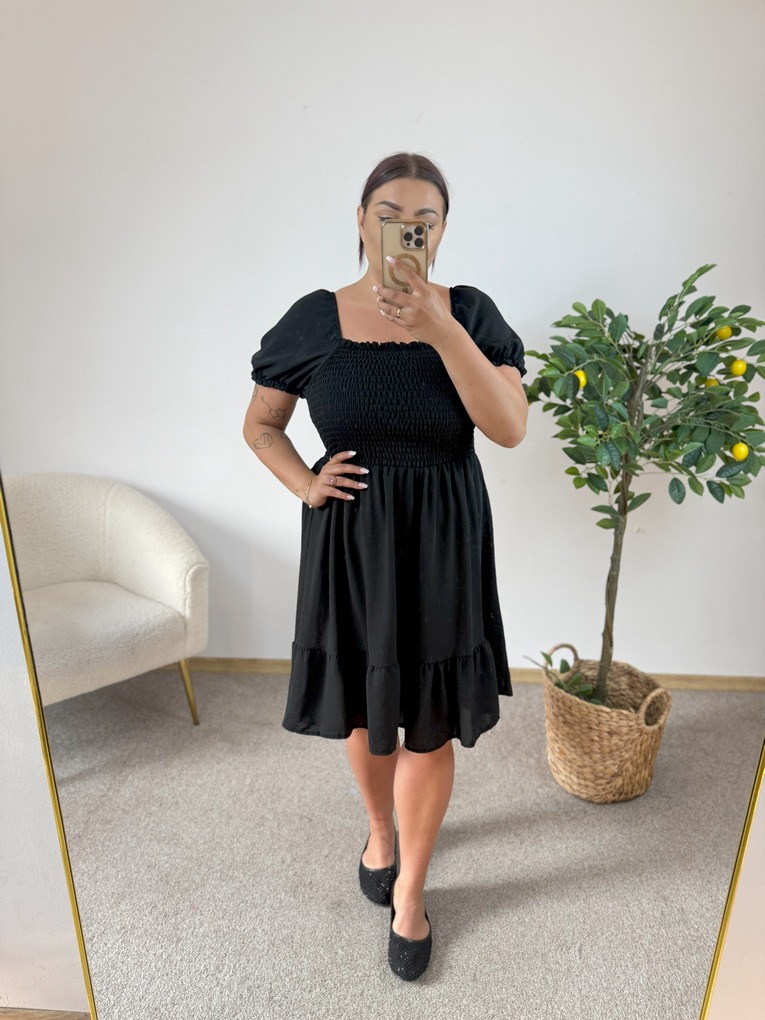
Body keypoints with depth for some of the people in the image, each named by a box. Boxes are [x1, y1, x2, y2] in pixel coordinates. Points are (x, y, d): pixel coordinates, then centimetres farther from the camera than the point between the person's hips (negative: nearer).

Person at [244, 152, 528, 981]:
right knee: (363, 709, 17)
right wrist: (303, 484, -8)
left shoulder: (469, 312, -3)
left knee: (430, 724, 9)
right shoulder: (315, 319, -2)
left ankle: (409, 889, 36)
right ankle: (379, 830, 50)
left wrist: (441, 329, -25)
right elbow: (260, 423, 9)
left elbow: (510, 428, -16)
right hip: (350, 545, 1)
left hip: (442, 547, 0)